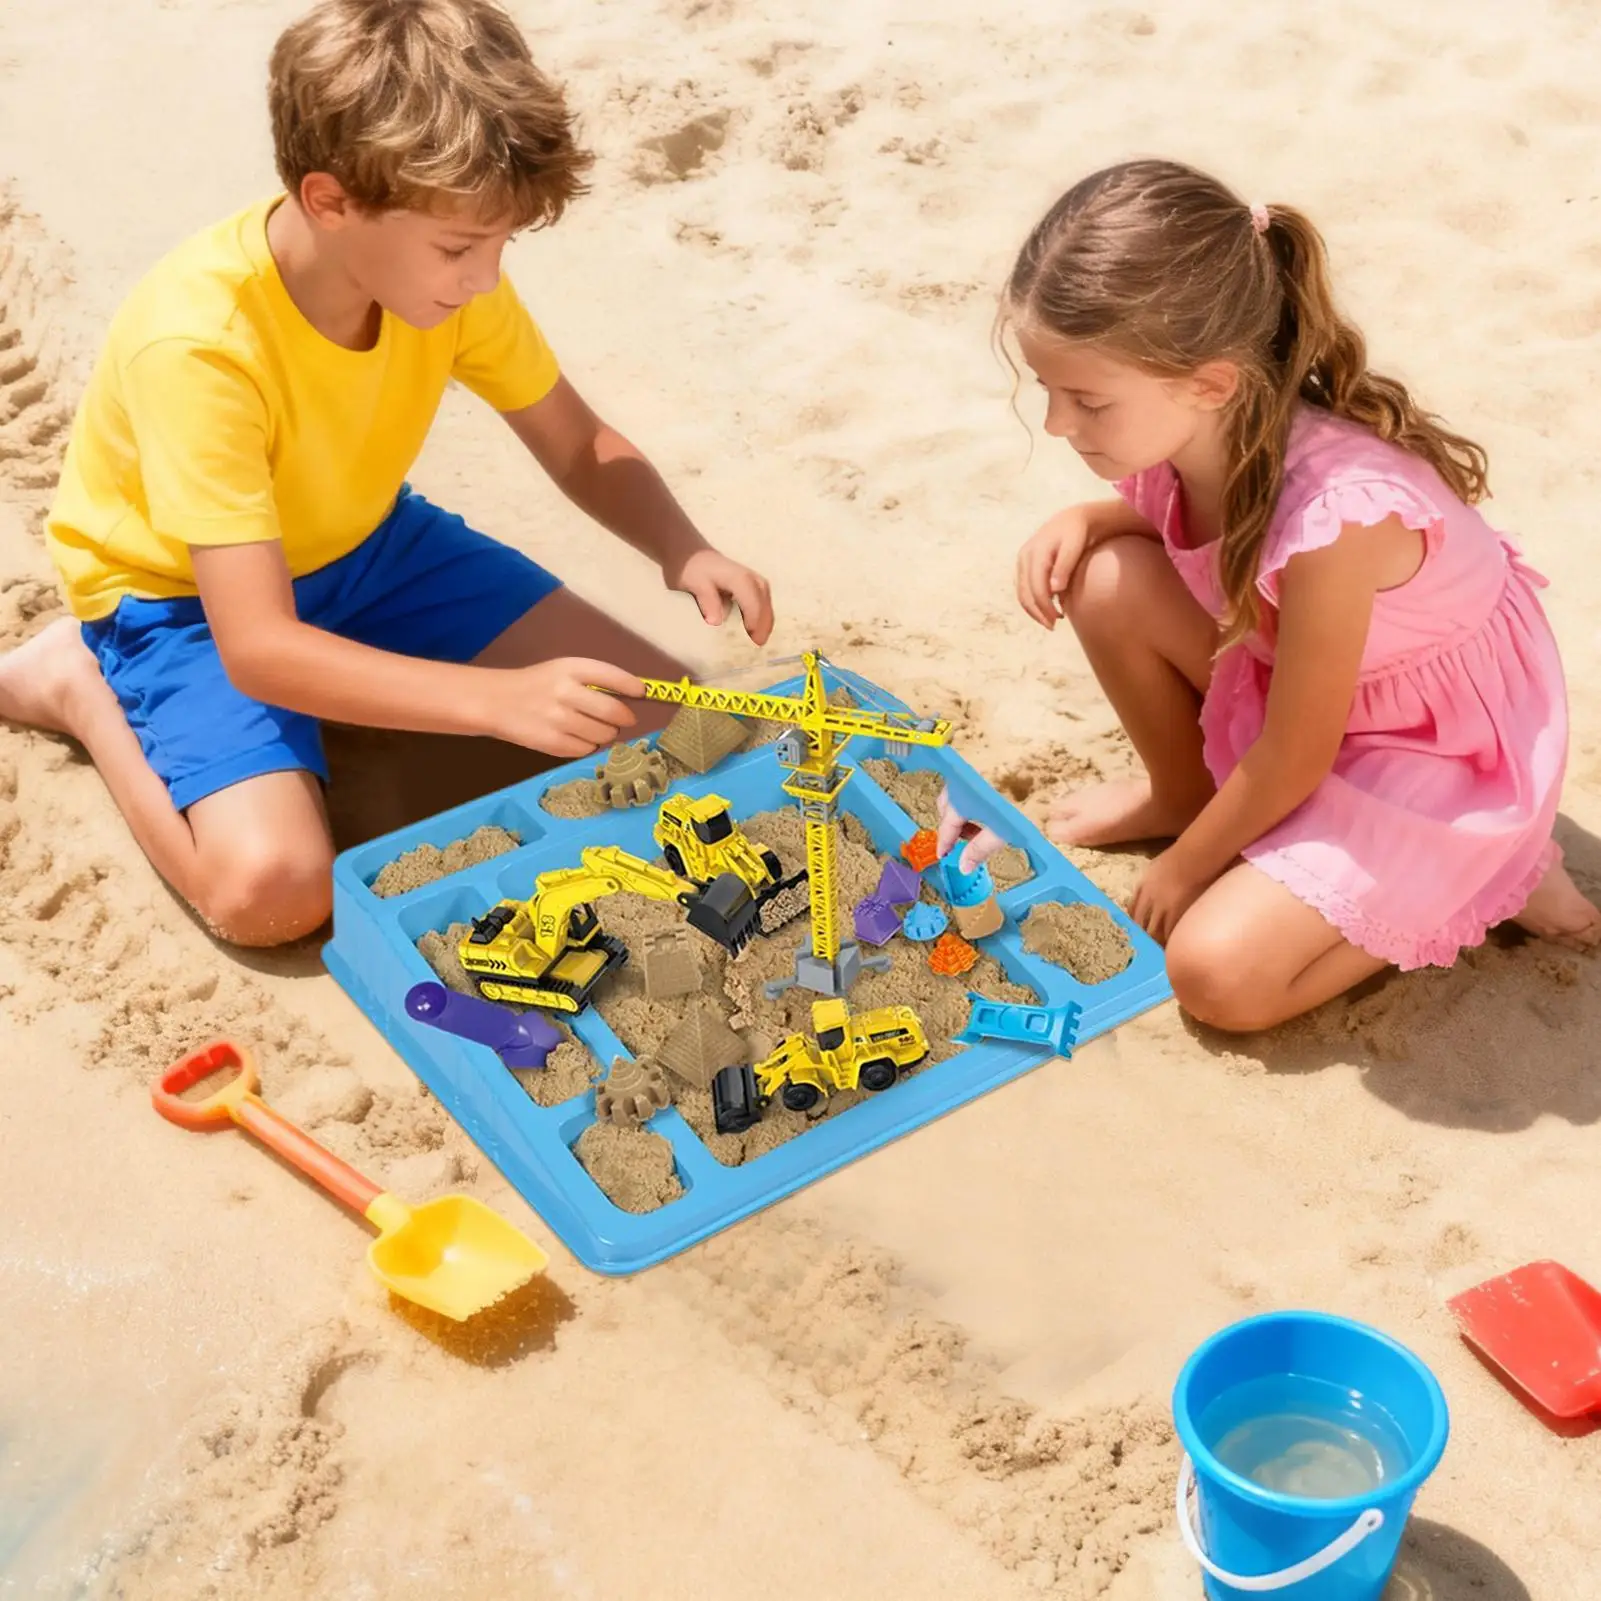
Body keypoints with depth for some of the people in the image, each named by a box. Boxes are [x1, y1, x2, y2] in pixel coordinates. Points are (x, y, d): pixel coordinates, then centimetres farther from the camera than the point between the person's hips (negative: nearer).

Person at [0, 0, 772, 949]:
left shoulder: (444, 276, -17)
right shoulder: (198, 345, -35)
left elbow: (584, 448, -3)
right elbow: (260, 648, -38)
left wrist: (682, 548, -24)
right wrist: (501, 700, -46)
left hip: (368, 546, 5)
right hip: (183, 597, -5)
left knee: (648, 716, -8)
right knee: (274, 886, -29)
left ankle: (355, 684, 10)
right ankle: (82, 685, -2)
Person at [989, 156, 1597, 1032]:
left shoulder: (1334, 513, -39)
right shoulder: (1182, 430, -19)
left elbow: (1295, 760, -25)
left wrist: (1182, 870, -9)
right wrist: (1081, 521, -13)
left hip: (1445, 743, -7)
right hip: (1297, 679, 7)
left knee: (1219, 972, -19)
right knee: (1107, 581, -15)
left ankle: (1485, 870, 2)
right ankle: (1181, 794, 13)